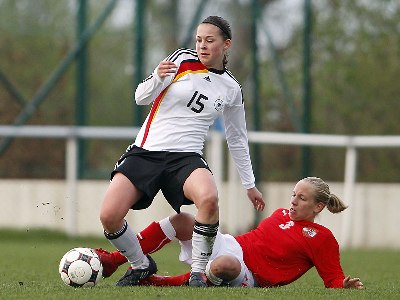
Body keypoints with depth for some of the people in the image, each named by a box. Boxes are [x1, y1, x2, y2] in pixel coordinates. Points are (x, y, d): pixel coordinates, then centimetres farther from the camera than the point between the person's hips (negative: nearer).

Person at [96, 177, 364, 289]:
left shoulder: (323, 239, 1)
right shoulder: (282, 214, 19)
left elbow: (333, 279, -2)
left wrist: (344, 285, -21)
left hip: (248, 277, -6)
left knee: (226, 264, -44)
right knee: (182, 221, -18)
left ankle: (155, 282, -28)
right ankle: (113, 261, -18)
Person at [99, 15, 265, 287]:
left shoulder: (231, 89, 9)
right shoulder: (182, 60, 2)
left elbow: (237, 139, 22)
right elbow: (141, 98, 3)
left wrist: (250, 184, 25)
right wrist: (158, 78, -19)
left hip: (186, 157, 0)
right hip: (145, 152, 0)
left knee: (209, 198, -35)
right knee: (109, 217, -20)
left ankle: (198, 272, -17)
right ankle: (141, 266, 10)